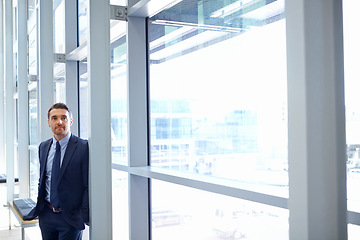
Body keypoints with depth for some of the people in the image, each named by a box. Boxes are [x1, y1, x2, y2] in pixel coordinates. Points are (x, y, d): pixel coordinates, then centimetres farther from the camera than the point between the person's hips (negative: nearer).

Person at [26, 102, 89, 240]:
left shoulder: (83, 147, -12)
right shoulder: (43, 147, 7)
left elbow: (89, 186, -12)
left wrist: (84, 217, -13)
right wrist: (39, 205, 11)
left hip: (71, 218, -5)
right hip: (46, 215, 5)